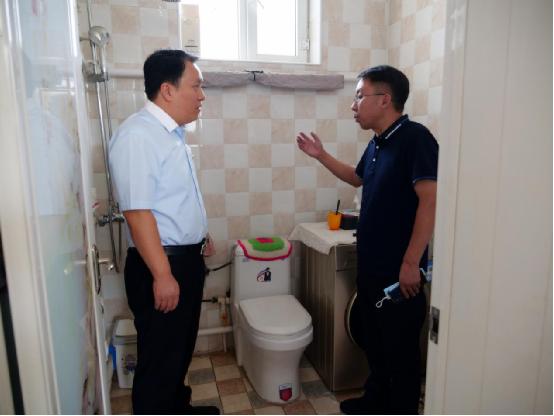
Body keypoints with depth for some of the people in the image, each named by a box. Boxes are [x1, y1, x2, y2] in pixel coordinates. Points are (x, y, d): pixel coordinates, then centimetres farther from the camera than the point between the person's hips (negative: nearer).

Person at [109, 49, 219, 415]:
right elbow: (137, 212, -25)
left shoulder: (172, 132, 10)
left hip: (187, 258, 10)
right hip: (161, 264, -10)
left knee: (181, 347, 24)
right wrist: (162, 274, -25)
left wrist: (199, 236, 23)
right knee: (159, 357, 7)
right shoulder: (137, 136, -20)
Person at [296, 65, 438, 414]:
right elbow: (358, 178, 29)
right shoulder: (377, 143, 10)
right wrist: (321, 155, 22)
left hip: (399, 271, -9)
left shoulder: (415, 138, -16)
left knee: (401, 349, 8)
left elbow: (431, 200, -23)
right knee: (374, 341, 22)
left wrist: (411, 262, -23)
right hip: (370, 266, 9)